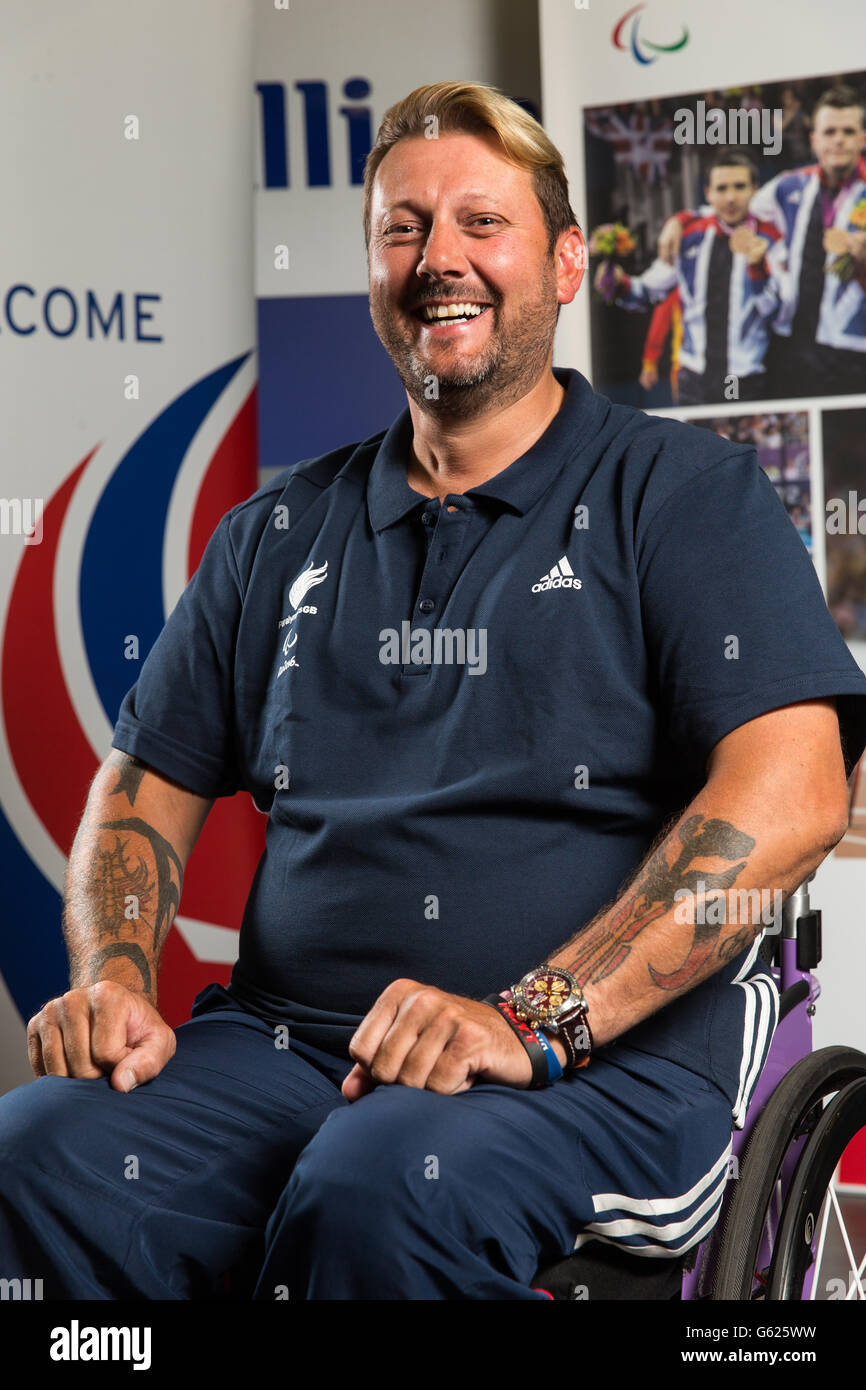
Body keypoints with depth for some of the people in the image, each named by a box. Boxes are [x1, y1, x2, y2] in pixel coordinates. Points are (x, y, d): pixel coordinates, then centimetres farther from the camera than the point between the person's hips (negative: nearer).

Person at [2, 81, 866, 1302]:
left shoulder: (687, 496, 5)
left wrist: (535, 1018, -20)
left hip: (609, 1061, -4)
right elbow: (149, 788, 23)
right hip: (286, 1042, 4)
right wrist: (115, 980, 0)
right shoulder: (281, 533, 20)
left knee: (383, 1184, -37)